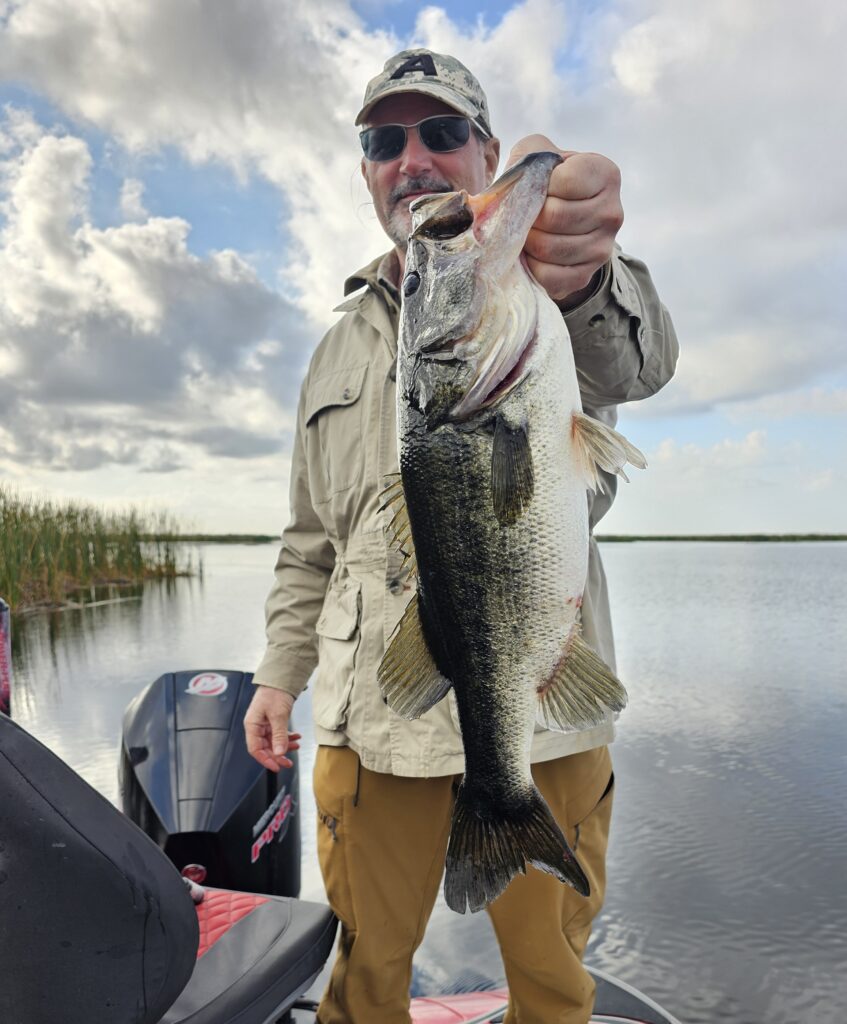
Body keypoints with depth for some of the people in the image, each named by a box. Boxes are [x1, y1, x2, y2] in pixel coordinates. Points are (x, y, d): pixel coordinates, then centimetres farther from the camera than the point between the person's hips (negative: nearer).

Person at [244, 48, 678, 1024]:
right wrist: (279, 669, 9)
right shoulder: (341, 343, 16)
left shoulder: (546, 288, 2)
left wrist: (584, 277, -46)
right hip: (370, 709, 4)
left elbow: (632, 358, -24)